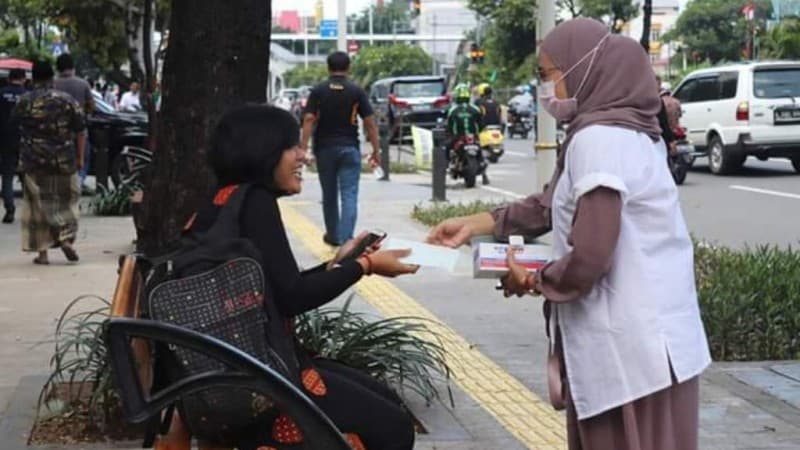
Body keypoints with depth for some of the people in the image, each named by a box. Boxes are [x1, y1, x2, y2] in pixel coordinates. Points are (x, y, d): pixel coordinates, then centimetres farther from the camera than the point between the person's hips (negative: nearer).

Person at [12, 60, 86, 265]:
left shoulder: (24, 102, -4)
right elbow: (80, 131, -1)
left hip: (33, 163, 0)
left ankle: (42, 252, 6)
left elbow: (14, 120, 12)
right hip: (64, 162, 1)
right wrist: (80, 157, 7)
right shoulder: (67, 100, -2)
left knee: (37, 204, 7)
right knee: (66, 201, 15)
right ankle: (67, 238, -3)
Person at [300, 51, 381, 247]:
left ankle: (333, 236, 27)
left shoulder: (318, 91, 0)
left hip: (324, 148, 2)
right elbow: (370, 122, -4)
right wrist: (376, 150, 0)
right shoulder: (357, 91, -1)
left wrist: (303, 148, -10)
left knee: (329, 195, 15)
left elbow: (309, 119, -8)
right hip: (349, 148, -1)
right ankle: (346, 238, -16)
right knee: (349, 195, -4)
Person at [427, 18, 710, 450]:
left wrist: (532, 280, -4)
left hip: (631, 347, -10)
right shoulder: (622, 130, 14)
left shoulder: (599, 139, -18)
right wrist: (477, 223, 16)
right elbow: (554, 202, 22)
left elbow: (588, 258, -23)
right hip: (634, 336, 10)